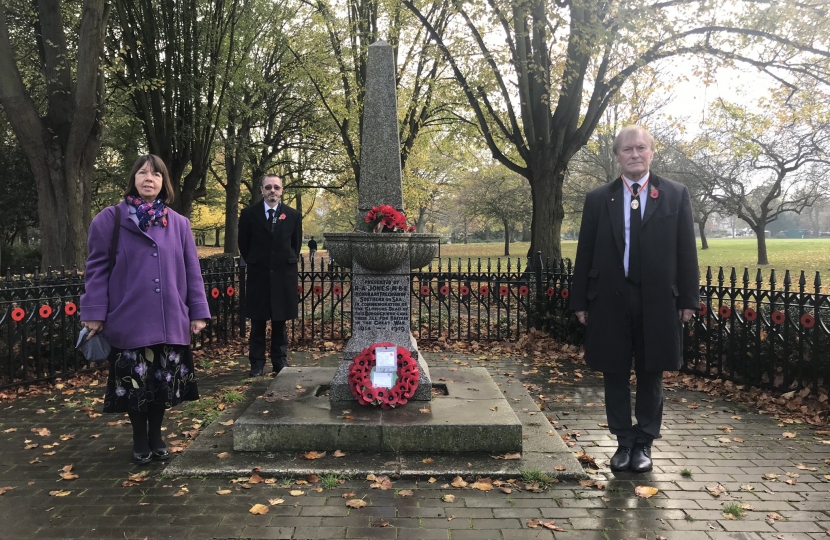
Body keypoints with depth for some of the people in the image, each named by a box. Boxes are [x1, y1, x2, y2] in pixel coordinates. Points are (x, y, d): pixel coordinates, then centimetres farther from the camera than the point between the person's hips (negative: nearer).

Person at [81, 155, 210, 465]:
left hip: (170, 320, 2)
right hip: (129, 320, -2)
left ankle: (156, 436, 30)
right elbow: (97, 269, -1)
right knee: (135, 383, 7)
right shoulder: (110, 219, 0)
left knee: (164, 383, 10)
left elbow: (192, 271, 6)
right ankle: (139, 439, 27)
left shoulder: (179, 224, 7)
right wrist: (94, 313, -6)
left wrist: (198, 312, 3)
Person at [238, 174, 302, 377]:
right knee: (257, 323, 5)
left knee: (280, 322, 7)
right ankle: (257, 362, 13)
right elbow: (244, 243, 9)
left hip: (283, 276, 0)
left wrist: (288, 263, 9)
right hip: (258, 275, 0)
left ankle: (280, 361, 16)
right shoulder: (249, 213, -1)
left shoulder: (293, 215, 2)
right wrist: (253, 263, 10)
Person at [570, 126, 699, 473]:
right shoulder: (598, 199, 6)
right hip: (610, 300, 1)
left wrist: (688, 298, -2)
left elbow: (686, 251, 3)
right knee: (615, 375, 8)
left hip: (657, 300, -1)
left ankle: (643, 444, 22)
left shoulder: (676, 195, 5)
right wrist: (580, 300, 2)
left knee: (650, 375, 8)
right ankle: (624, 441, 22)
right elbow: (585, 253, 5)